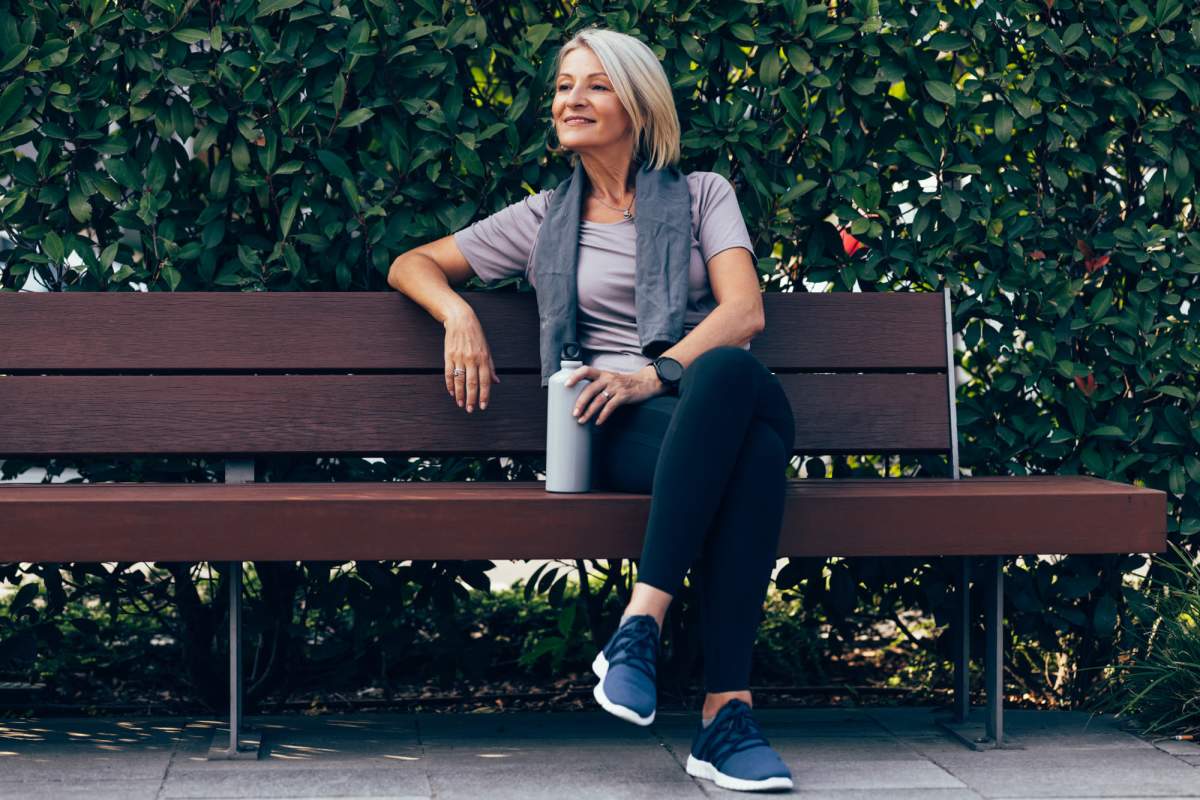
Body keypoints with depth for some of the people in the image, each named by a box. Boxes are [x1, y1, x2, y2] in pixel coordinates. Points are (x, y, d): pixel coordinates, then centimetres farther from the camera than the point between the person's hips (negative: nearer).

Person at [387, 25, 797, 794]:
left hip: (720, 398, 1)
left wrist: (654, 374, -14)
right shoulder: (544, 220, 24)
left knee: (733, 374, -42)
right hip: (617, 427, -1)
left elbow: (744, 312, 4)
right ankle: (726, 712, -44)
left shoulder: (703, 195, 19)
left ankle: (641, 625, -44)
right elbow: (411, 264, 30)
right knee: (751, 448, -40)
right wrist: (458, 313, 6)